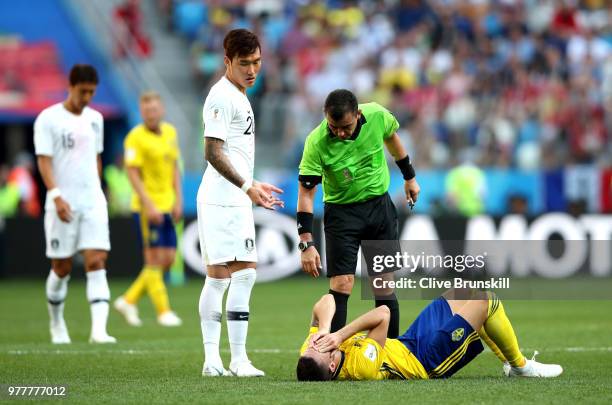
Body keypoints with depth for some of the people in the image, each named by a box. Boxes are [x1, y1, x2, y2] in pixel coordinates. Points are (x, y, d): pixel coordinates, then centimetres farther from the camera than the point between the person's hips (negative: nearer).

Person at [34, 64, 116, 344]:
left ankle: (98, 329, -18)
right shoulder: (48, 119, -5)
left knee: (97, 262, -10)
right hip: (62, 204, -4)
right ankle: (57, 324, 27)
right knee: (62, 268, 5)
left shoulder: (95, 119, 12)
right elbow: (44, 161, -11)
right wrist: (56, 196, -21)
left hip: (93, 202, 4)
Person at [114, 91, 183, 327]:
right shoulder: (136, 137, -11)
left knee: (168, 259, 7)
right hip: (147, 207, -8)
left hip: (166, 206, 8)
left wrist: (178, 199, 10)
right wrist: (149, 205, -20)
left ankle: (129, 300, 16)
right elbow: (132, 173, -15)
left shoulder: (170, 132, 11)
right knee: (155, 259, -5)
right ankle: (163, 311, 1)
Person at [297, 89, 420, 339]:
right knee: (341, 286, -12)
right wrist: (306, 243, -26)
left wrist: (409, 177, 18)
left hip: (380, 205, 3)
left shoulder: (376, 115, -16)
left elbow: (391, 137, 8)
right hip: (342, 212, -3)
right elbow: (306, 192, -20)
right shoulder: (316, 143, -24)